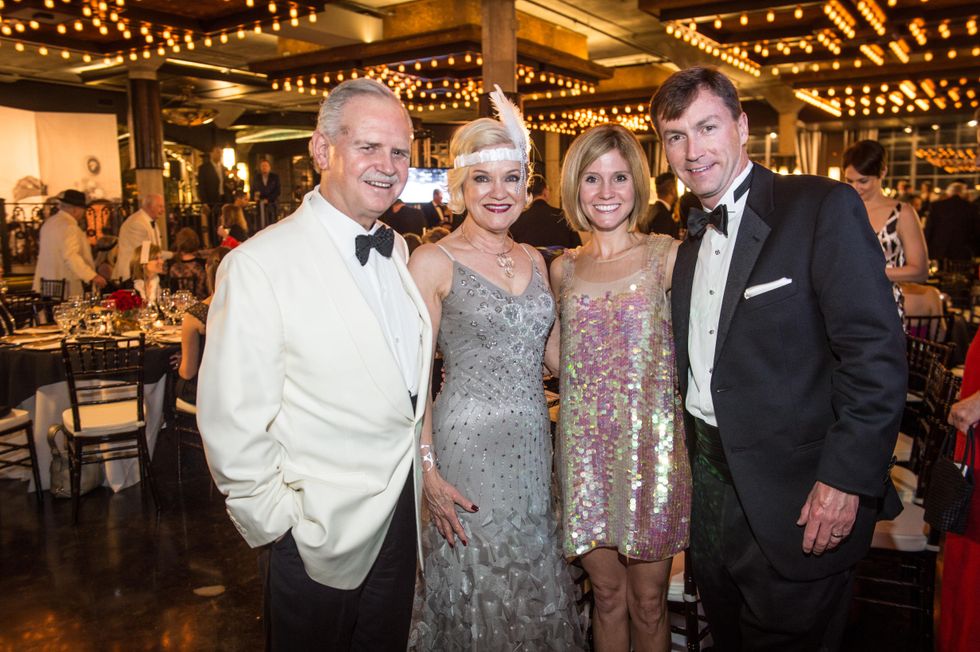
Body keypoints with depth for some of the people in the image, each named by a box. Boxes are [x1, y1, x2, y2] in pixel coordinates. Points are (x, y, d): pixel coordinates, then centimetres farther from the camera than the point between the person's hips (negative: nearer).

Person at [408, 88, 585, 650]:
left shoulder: (535, 260, 9)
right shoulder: (433, 262, -8)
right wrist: (428, 471, -15)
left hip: (535, 445, 6)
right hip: (468, 445, -5)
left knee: (537, 593, 18)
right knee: (479, 594, 9)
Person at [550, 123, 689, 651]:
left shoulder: (668, 256, -4)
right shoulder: (562, 269, 7)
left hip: (651, 443, -2)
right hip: (585, 445, 3)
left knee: (648, 600, 11)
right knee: (607, 595, 15)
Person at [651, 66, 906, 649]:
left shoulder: (824, 208, -14)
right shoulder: (693, 236, 9)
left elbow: (877, 355, -18)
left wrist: (845, 480, -21)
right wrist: (690, 450, 8)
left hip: (797, 493, -6)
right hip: (710, 478, 7)